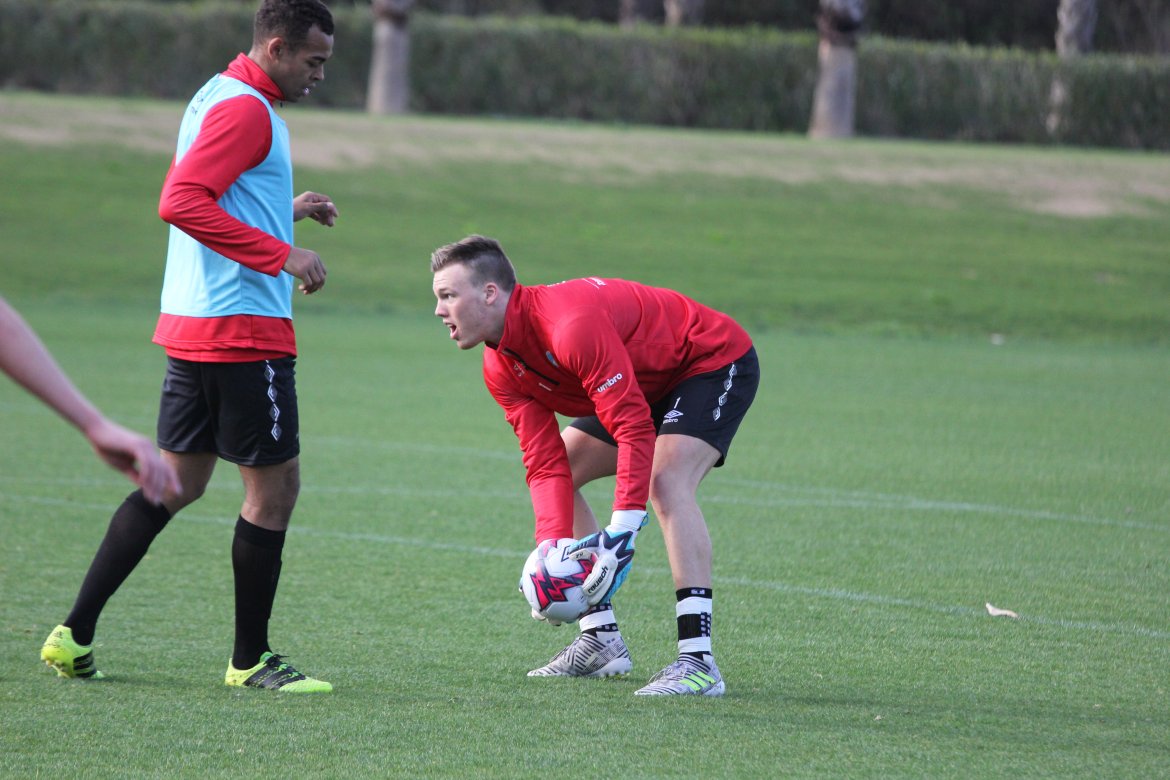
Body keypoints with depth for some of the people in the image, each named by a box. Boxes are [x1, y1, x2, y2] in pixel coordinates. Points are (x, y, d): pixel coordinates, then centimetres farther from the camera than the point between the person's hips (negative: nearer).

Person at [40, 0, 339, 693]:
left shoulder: (220, 97, 18)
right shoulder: (245, 109, -14)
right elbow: (182, 202, -24)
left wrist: (286, 209, 20)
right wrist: (281, 254, -23)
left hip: (191, 325, 10)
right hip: (244, 330, -10)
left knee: (177, 483, 14)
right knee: (275, 486, -2)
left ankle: (75, 636, 11)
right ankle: (250, 661, 5)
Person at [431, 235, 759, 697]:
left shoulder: (572, 326, -36)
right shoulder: (501, 370, -8)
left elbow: (635, 427, -37)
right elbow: (545, 464, -11)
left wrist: (623, 532, -40)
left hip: (717, 363, -10)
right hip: (649, 384, 10)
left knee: (666, 481, -31)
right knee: (555, 476, 7)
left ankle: (698, 660, -34)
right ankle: (602, 640, 11)